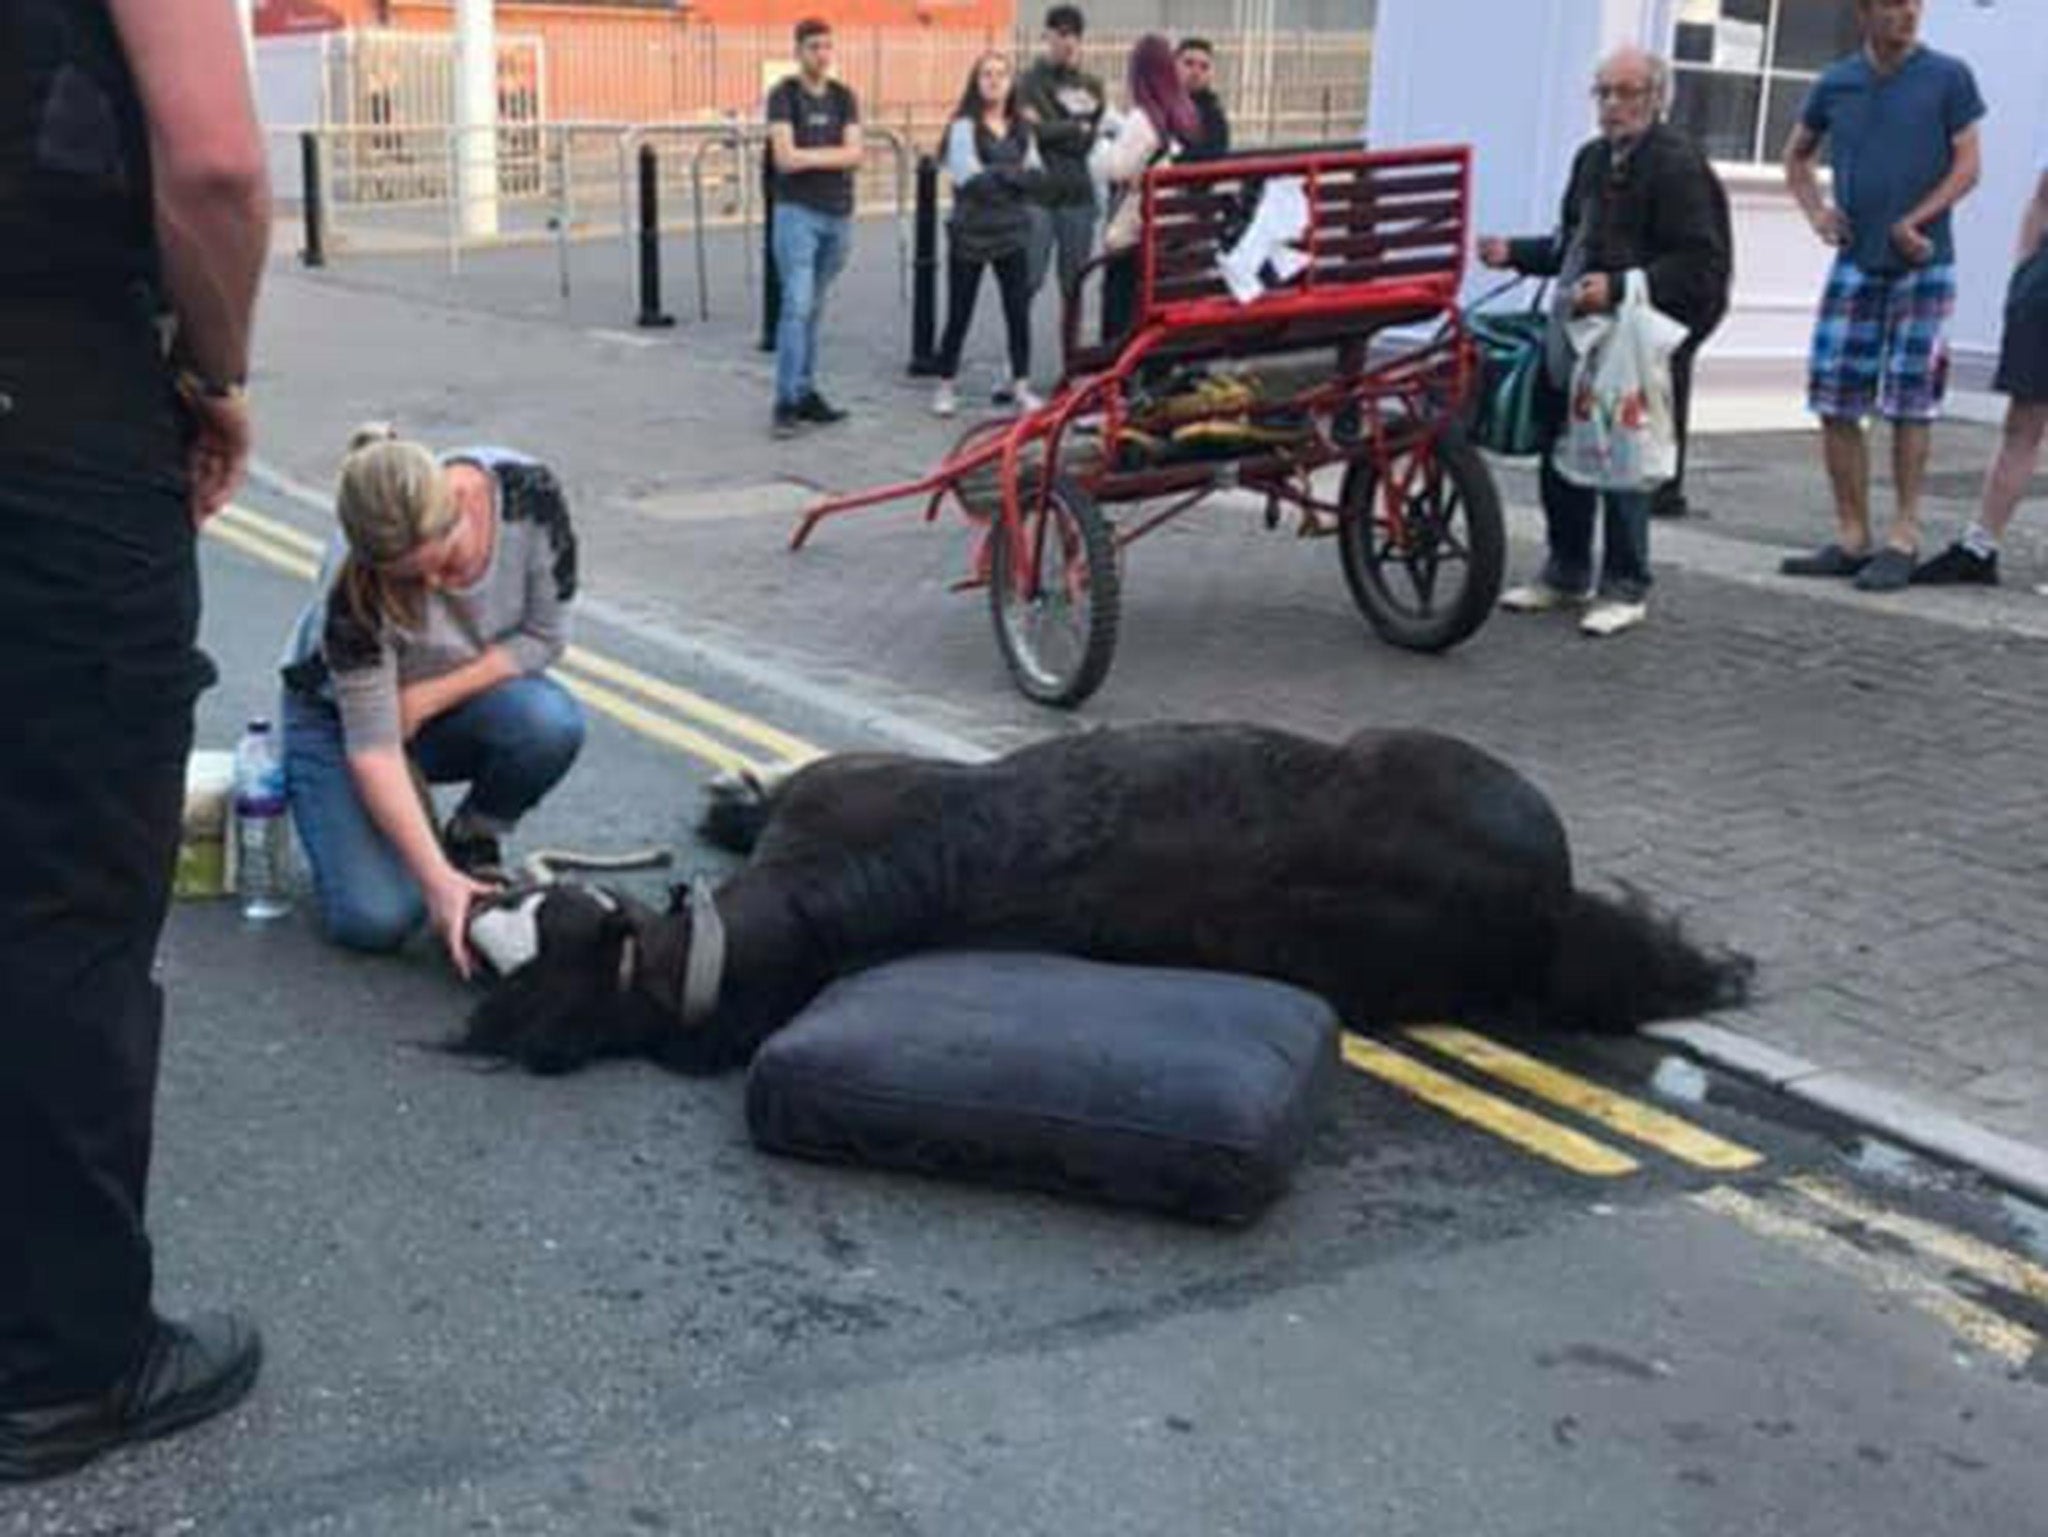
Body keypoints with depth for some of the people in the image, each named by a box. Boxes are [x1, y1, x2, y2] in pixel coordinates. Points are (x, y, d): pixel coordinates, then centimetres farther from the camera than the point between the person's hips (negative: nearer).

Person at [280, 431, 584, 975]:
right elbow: (372, 744, -29)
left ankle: (473, 841, -3)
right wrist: (437, 880, -35)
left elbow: (545, 636, -15)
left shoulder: (528, 492, -27)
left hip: (465, 693, 3)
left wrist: (428, 696, -25)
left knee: (552, 722, -33)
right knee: (376, 919, -21)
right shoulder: (353, 586, -33)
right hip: (340, 713, -2)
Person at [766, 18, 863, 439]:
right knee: (797, 306, -11)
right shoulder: (784, 95, -3)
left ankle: (806, 393, 15)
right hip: (797, 212, -5)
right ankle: (786, 402, -11)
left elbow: (854, 155, -2)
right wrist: (833, 155, -6)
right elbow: (785, 158, -14)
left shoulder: (844, 97, 10)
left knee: (813, 309, 10)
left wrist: (808, 156, -11)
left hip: (838, 214, 5)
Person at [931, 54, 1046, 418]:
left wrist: (995, 174, -12)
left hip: (1011, 232, 4)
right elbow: (969, 178, -15)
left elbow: (1035, 174, 1)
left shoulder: (1021, 128, 11)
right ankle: (946, 386, 13)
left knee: (1019, 310, 2)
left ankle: (1021, 385, 13)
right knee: (959, 314, 2)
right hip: (970, 233, -4)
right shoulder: (964, 126, -5)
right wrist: (1013, 174, -8)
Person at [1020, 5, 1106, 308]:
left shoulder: (1090, 86, 11)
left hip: (1078, 192, 4)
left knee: (1074, 282, 9)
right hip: (1039, 192, -4)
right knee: (1030, 279, -6)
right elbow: (1033, 131, -12)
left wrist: (1050, 128, -9)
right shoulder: (1033, 80, 1)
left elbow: (1088, 138, 0)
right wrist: (1076, 127, -7)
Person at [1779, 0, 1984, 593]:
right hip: (1854, 263, 3)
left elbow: (1967, 166, -3)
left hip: (1923, 266, -3)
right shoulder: (1835, 83, 7)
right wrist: (1816, 211, 5)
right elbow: (1796, 156, 21)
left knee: (1910, 404, -1)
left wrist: (1914, 221, -14)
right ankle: (1851, 538, 12)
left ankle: (1902, 540, 7)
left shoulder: (1948, 77, -1)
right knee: (1834, 404, 2)